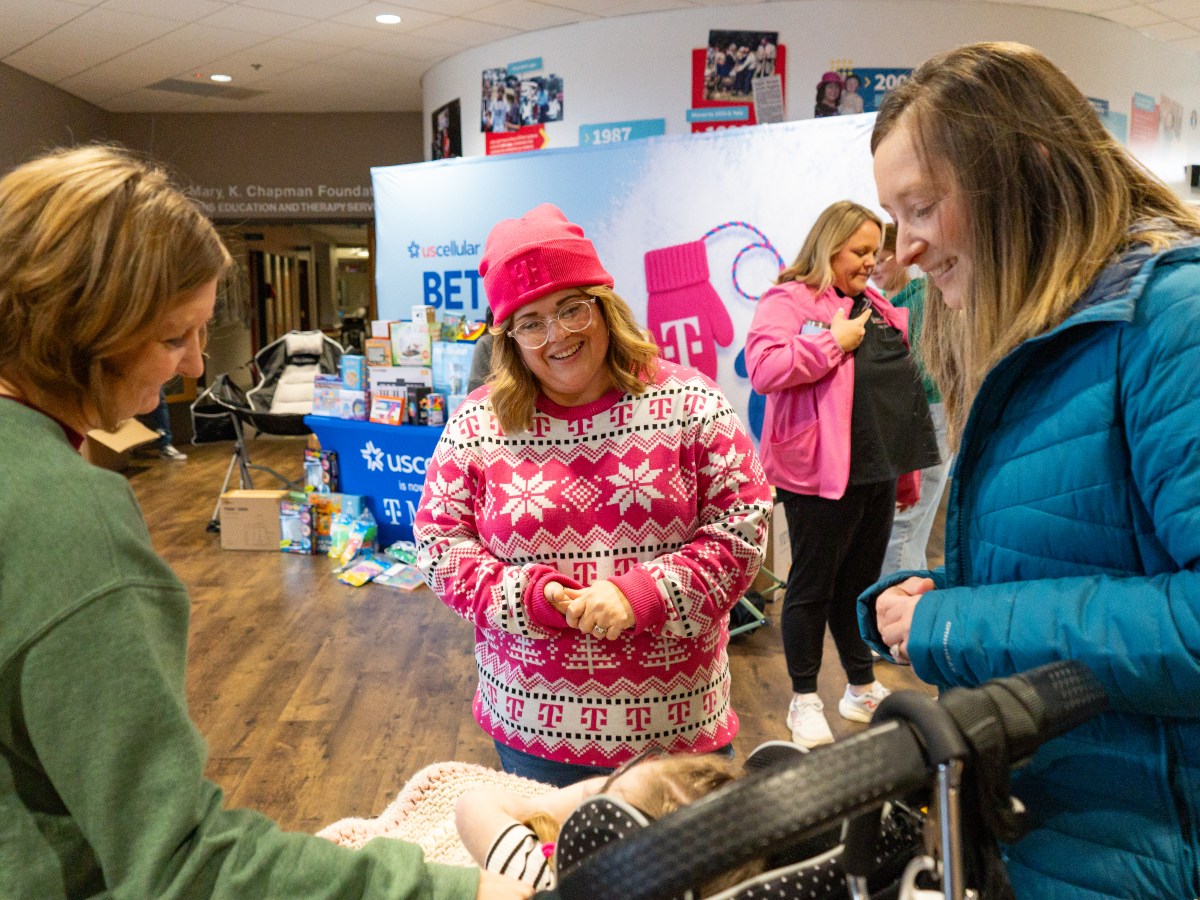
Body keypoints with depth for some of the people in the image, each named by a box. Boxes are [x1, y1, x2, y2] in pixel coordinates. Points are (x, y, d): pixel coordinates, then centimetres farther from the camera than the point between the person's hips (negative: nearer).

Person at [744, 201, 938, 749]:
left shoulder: (877, 309, 18)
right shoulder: (788, 300, -6)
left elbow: (900, 389, 24)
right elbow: (763, 369, -24)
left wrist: (906, 469, 22)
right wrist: (835, 342, -17)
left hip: (876, 474, 8)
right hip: (821, 474, -7)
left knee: (862, 584, 17)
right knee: (813, 588, 4)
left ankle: (862, 690, 31)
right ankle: (804, 701, 19)